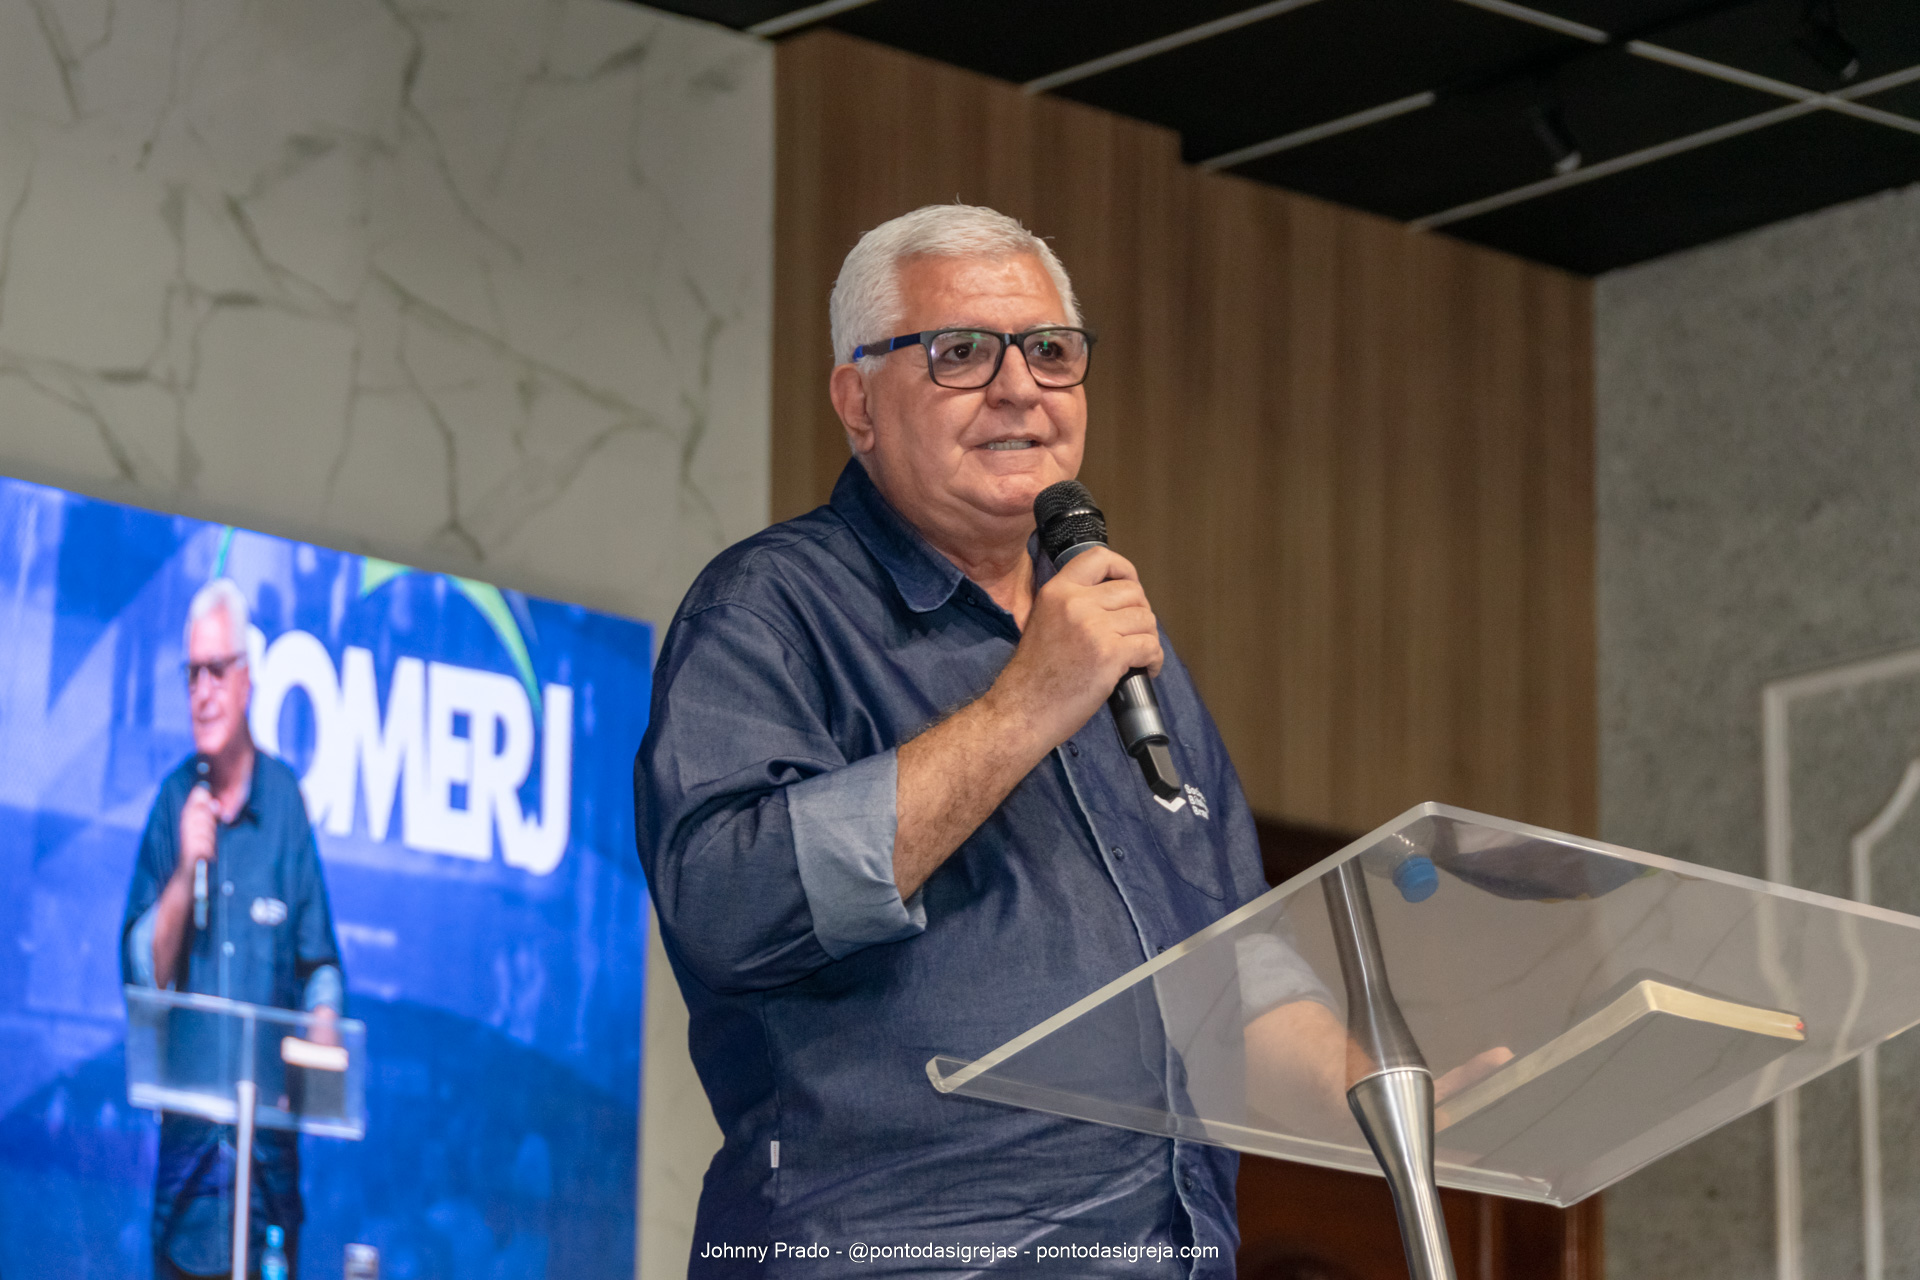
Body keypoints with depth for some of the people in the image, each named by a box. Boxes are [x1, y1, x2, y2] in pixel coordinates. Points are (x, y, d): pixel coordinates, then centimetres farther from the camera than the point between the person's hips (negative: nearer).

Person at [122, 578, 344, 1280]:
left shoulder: (286, 800, 3)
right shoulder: (173, 801, 5)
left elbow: (320, 965, 7)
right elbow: (142, 973, 1)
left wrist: (323, 1030, -12)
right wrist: (184, 874, -12)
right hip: (185, 1137, 1)